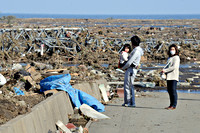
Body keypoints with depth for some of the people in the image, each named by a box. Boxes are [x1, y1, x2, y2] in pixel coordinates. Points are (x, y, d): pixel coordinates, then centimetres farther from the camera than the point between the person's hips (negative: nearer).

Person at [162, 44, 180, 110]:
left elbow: (174, 67, -16)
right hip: (169, 77, 8)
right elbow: (167, 66, 25)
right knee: (169, 90, 8)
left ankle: (174, 105, -10)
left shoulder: (176, 58, -5)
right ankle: (171, 104, 15)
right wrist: (164, 69, 3)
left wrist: (166, 70, -16)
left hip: (174, 77, -8)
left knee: (173, 90, -11)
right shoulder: (170, 58, 21)